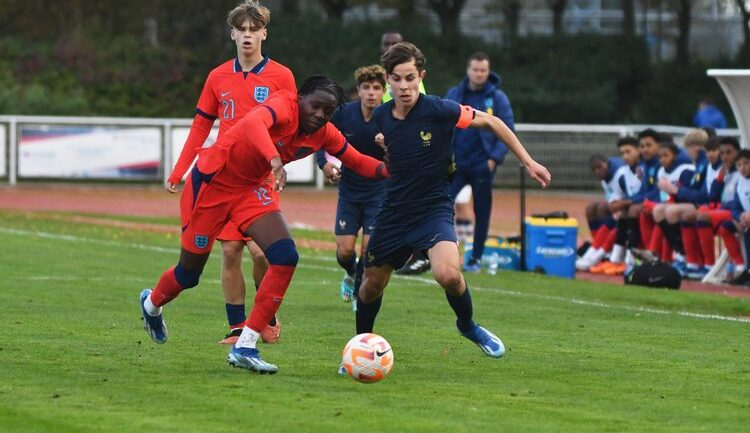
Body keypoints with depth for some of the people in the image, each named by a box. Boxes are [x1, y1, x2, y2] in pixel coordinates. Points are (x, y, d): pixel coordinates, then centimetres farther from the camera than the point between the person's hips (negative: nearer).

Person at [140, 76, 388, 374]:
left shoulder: (325, 135, -7)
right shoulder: (284, 106, -29)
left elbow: (356, 161, 6)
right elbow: (253, 123, -51)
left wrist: (387, 169, -15)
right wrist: (275, 160, -67)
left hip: (251, 188, 6)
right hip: (211, 182, -6)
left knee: (285, 257, -16)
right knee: (189, 273, 8)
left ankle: (244, 348, -10)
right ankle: (152, 303, 46)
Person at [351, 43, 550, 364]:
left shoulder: (438, 110, -16)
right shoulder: (380, 117, -2)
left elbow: (491, 122, -4)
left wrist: (528, 162, -5)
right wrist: (378, 153, -1)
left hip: (434, 209, -4)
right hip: (393, 213, 4)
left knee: (448, 274, -28)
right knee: (372, 284, 9)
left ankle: (468, 326, 3)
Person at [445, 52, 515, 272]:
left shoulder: (497, 98, -2)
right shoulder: (454, 95, 5)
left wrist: (495, 158, -11)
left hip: (482, 165, -1)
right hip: (455, 163, 1)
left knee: (482, 213, 6)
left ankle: (475, 258, 15)